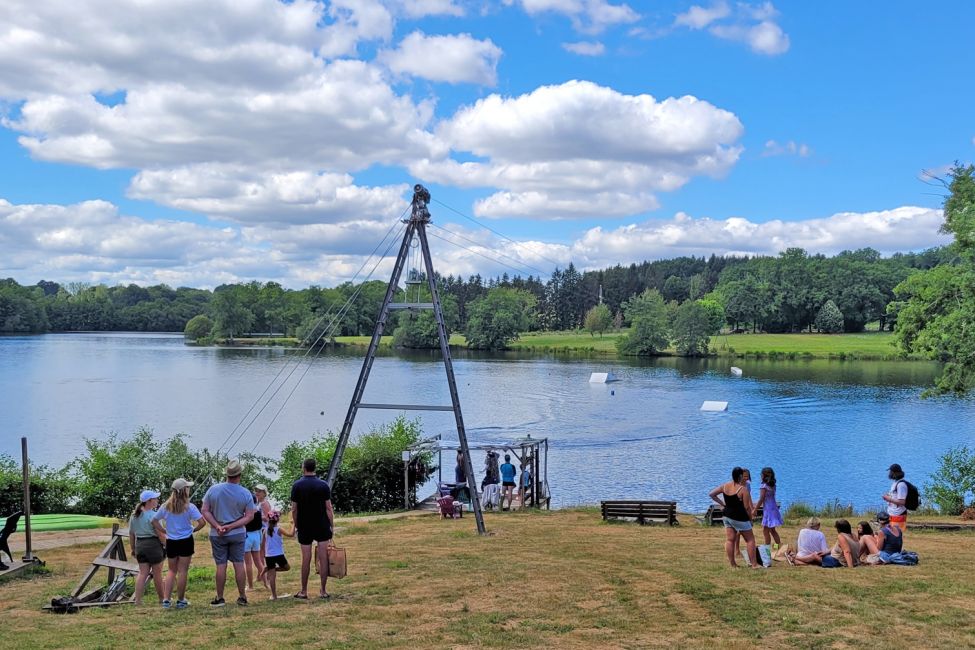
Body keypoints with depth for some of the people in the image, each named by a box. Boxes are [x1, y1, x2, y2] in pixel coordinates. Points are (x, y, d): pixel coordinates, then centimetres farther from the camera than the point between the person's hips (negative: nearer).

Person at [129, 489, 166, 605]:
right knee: (157, 574, 6)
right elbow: (160, 534, -16)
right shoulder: (152, 515, -13)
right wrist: (167, 546, -7)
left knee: (143, 573, 8)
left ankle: (137, 599, 2)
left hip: (140, 545, 6)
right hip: (153, 545, -6)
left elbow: (131, 534, 13)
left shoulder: (134, 515, 8)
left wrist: (133, 549, 21)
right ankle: (161, 598, 18)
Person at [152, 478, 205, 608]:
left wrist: (164, 531, 7)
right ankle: (180, 600, 13)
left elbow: (154, 521, 5)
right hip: (185, 541, -4)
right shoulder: (189, 507, -13)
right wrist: (193, 529, -1)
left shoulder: (166, 506, -1)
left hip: (171, 542, 4)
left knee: (172, 570, 17)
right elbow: (202, 522, -18)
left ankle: (166, 599, 11)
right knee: (182, 571, 5)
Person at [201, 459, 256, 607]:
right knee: (239, 564, 7)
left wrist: (217, 526, -12)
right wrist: (231, 526, -13)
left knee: (221, 566, 6)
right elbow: (249, 516, -9)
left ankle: (220, 598, 12)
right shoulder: (246, 493, -9)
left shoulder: (213, 489, -8)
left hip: (217, 535, 0)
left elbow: (205, 511, -8)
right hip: (238, 534, 0)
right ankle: (242, 597, 13)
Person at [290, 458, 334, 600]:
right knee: (323, 558, 2)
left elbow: (294, 509, -4)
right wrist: (331, 526, 2)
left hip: (304, 527, 0)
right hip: (322, 527, 0)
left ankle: (304, 592, 11)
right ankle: (323, 591, 3)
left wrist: (295, 525, 8)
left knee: (306, 559, 4)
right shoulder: (323, 485, -3)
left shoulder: (297, 486, -4)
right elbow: (328, 508, -4)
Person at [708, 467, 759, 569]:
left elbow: (711, 494, 7)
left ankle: (733, 564, 11)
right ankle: (754, 564, 7)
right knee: (750, 539, 6)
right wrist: (750, 518, -1)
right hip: (740, 518, -6)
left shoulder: (724, 486, 0)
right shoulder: (743, 489, -17)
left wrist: (722, 503, 9)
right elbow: (747, 507, -15)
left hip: (727, 516, 6)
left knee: (729, 540, 7)